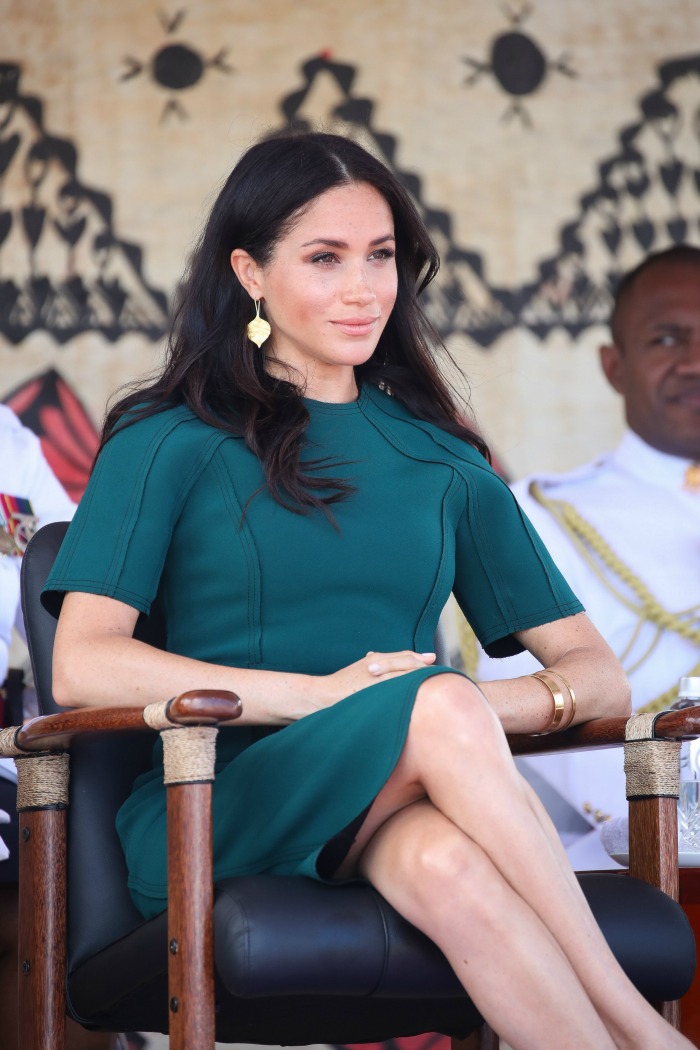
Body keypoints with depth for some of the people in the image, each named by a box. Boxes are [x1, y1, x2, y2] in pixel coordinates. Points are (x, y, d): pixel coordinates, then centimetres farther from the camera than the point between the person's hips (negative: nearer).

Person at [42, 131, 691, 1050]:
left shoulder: (446, 465, 20)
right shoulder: (168, 442, 8)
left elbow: (599, 674, 14)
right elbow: (83, 667, -6)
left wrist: (485, 709, -10)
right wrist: (321, 694, -15)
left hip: (397, 812, 3)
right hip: (212, 814, -3)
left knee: (445, 860, -36)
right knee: (443, 709, -33)